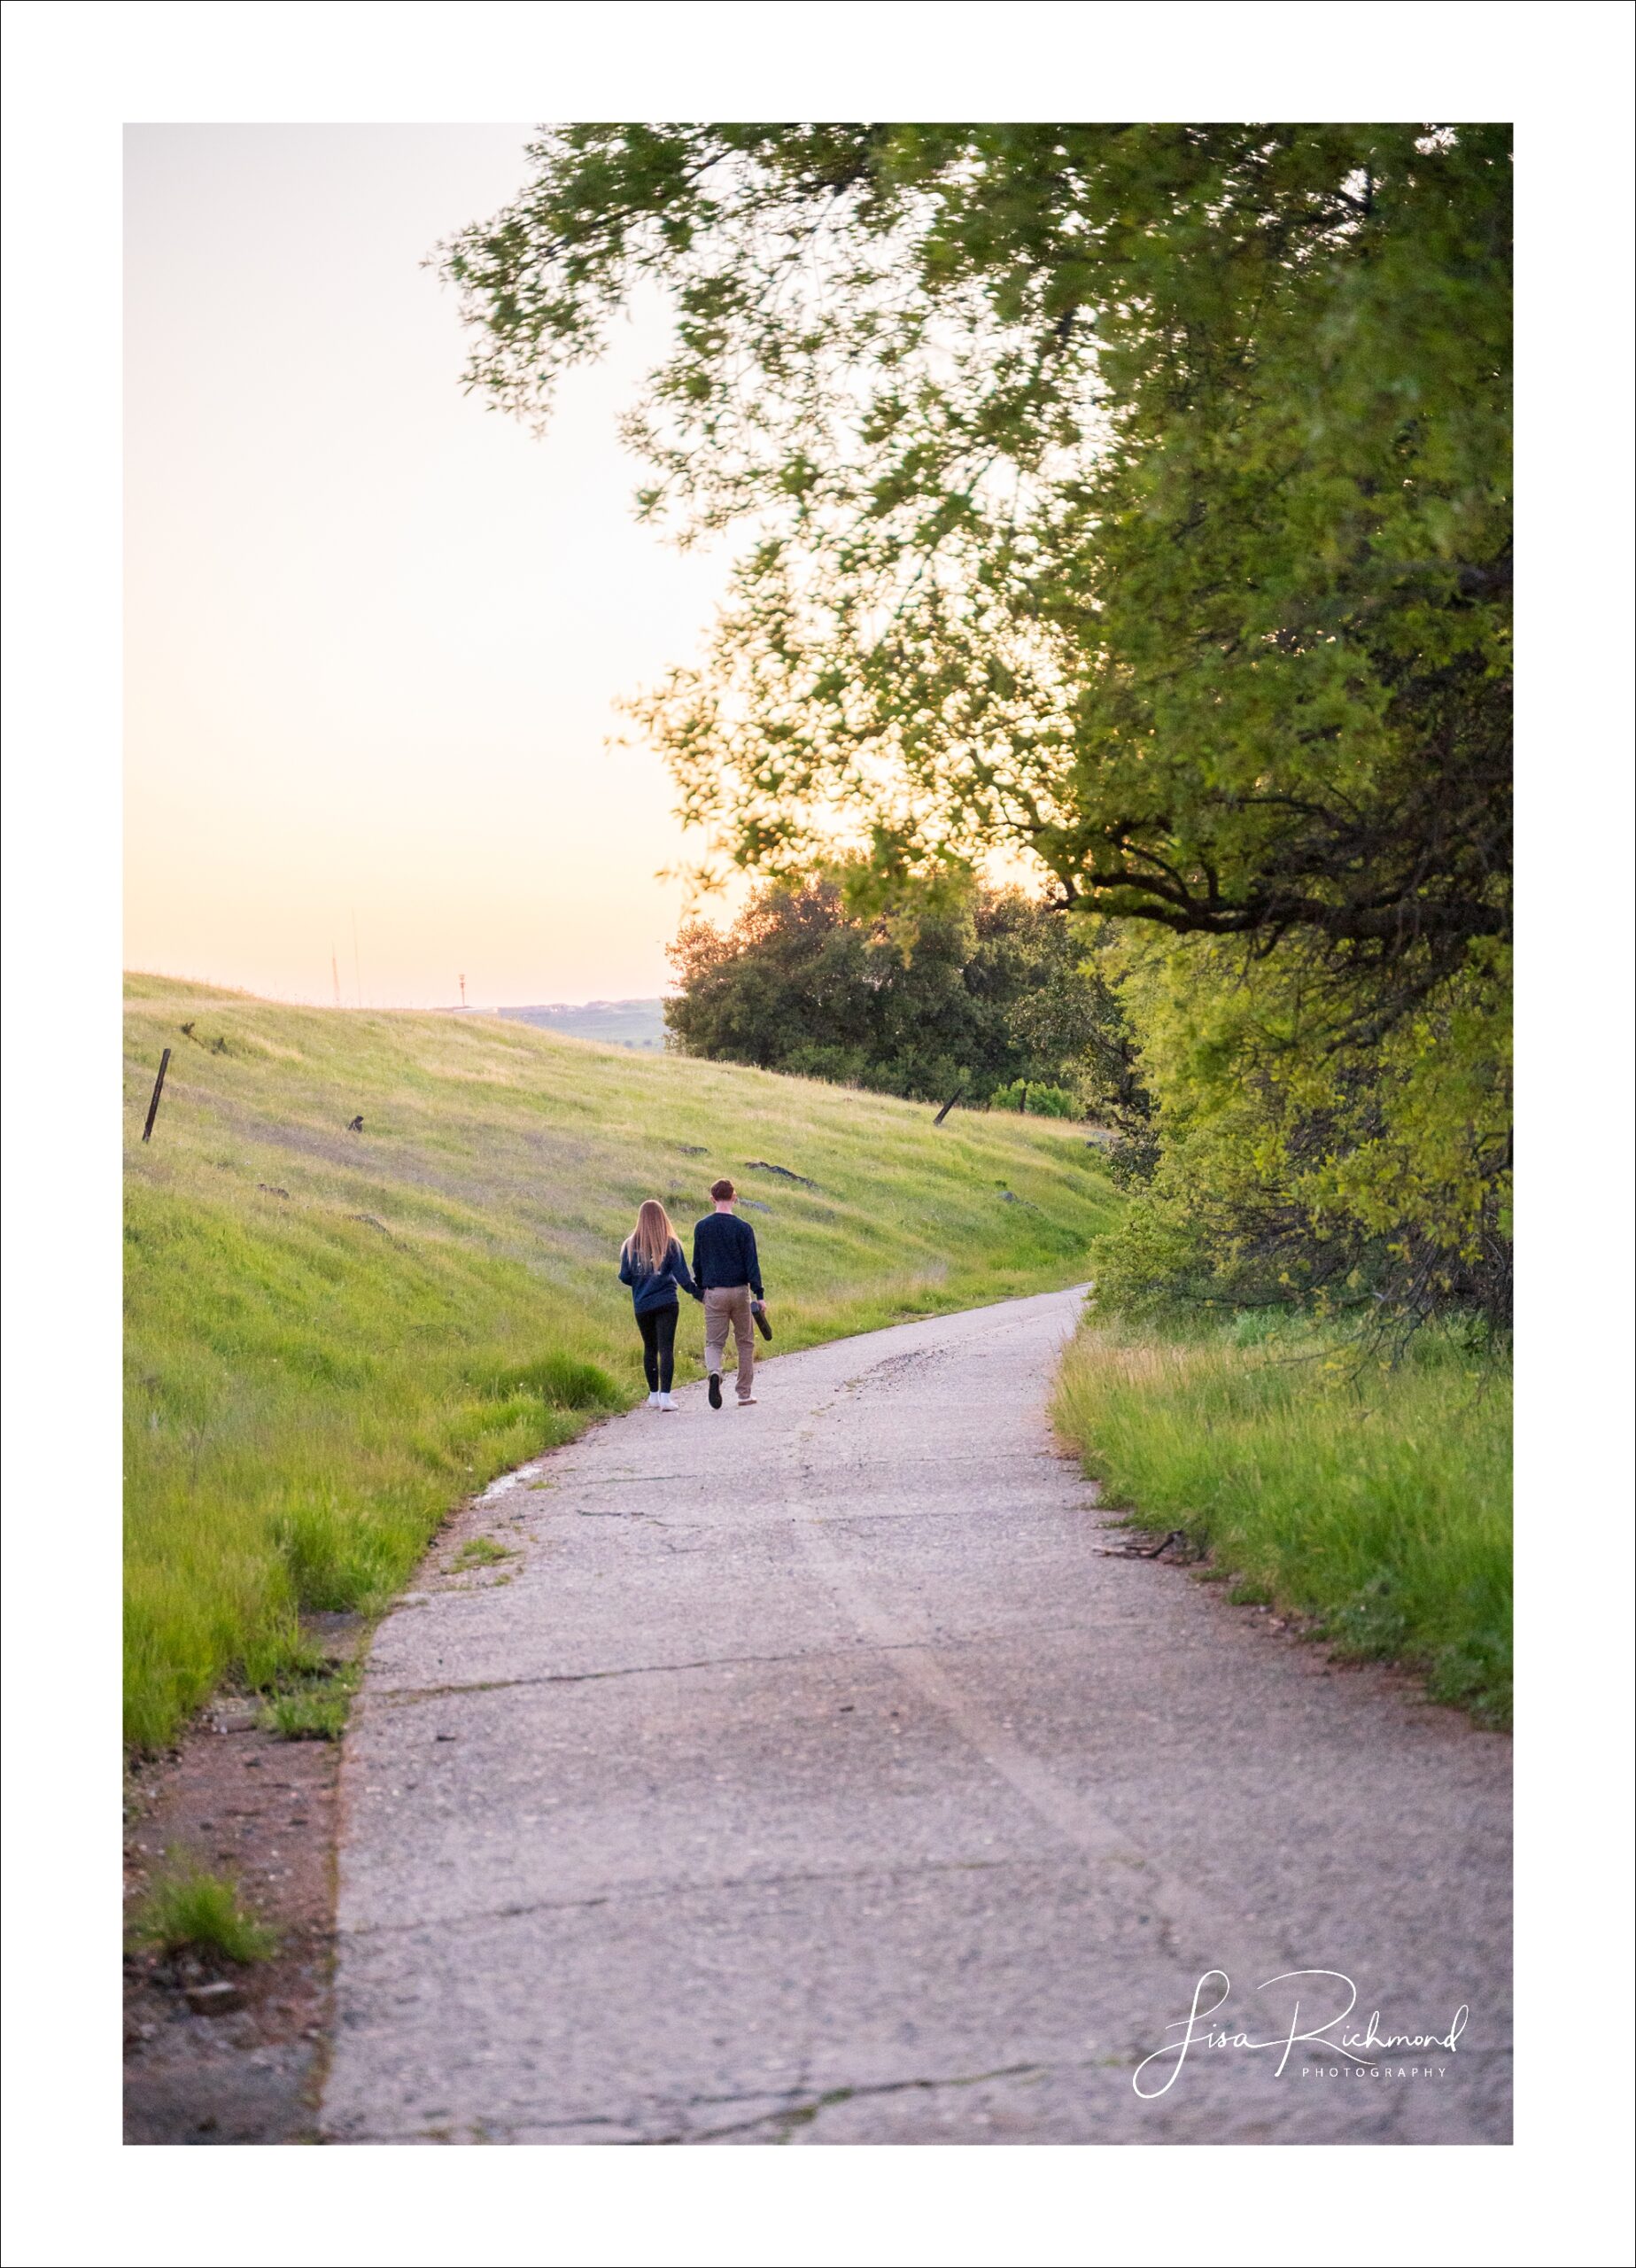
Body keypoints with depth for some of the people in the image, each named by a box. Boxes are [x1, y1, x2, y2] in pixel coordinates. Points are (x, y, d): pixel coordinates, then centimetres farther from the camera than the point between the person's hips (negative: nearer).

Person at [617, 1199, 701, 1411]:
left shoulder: (631, 1245, 0)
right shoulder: (671, 1244, -5)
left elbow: (624, 1277, 1)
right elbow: (682, 1276, -7)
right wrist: (700, 1294, 3)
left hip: (642, 1306, 2)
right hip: (666, 1304, -2)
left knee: (650, 1348, 15)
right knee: (666, 1348, -3)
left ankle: (653, 1394, 21)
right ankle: (665, 1396, -12)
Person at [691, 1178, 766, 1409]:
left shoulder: (702, 1227, 2)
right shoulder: (743, 1228, -6)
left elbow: (697, 1262, 8)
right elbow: (751, 1263, -9)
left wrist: (700, 1289, 20)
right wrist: (759, 1295, -10)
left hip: (714, 1292, 1)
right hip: (740, 1291, -1)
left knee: (714, 1342, 4)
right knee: (745, 1342, 12)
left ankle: (715, 1372, -28)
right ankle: (745, 1393, 15)